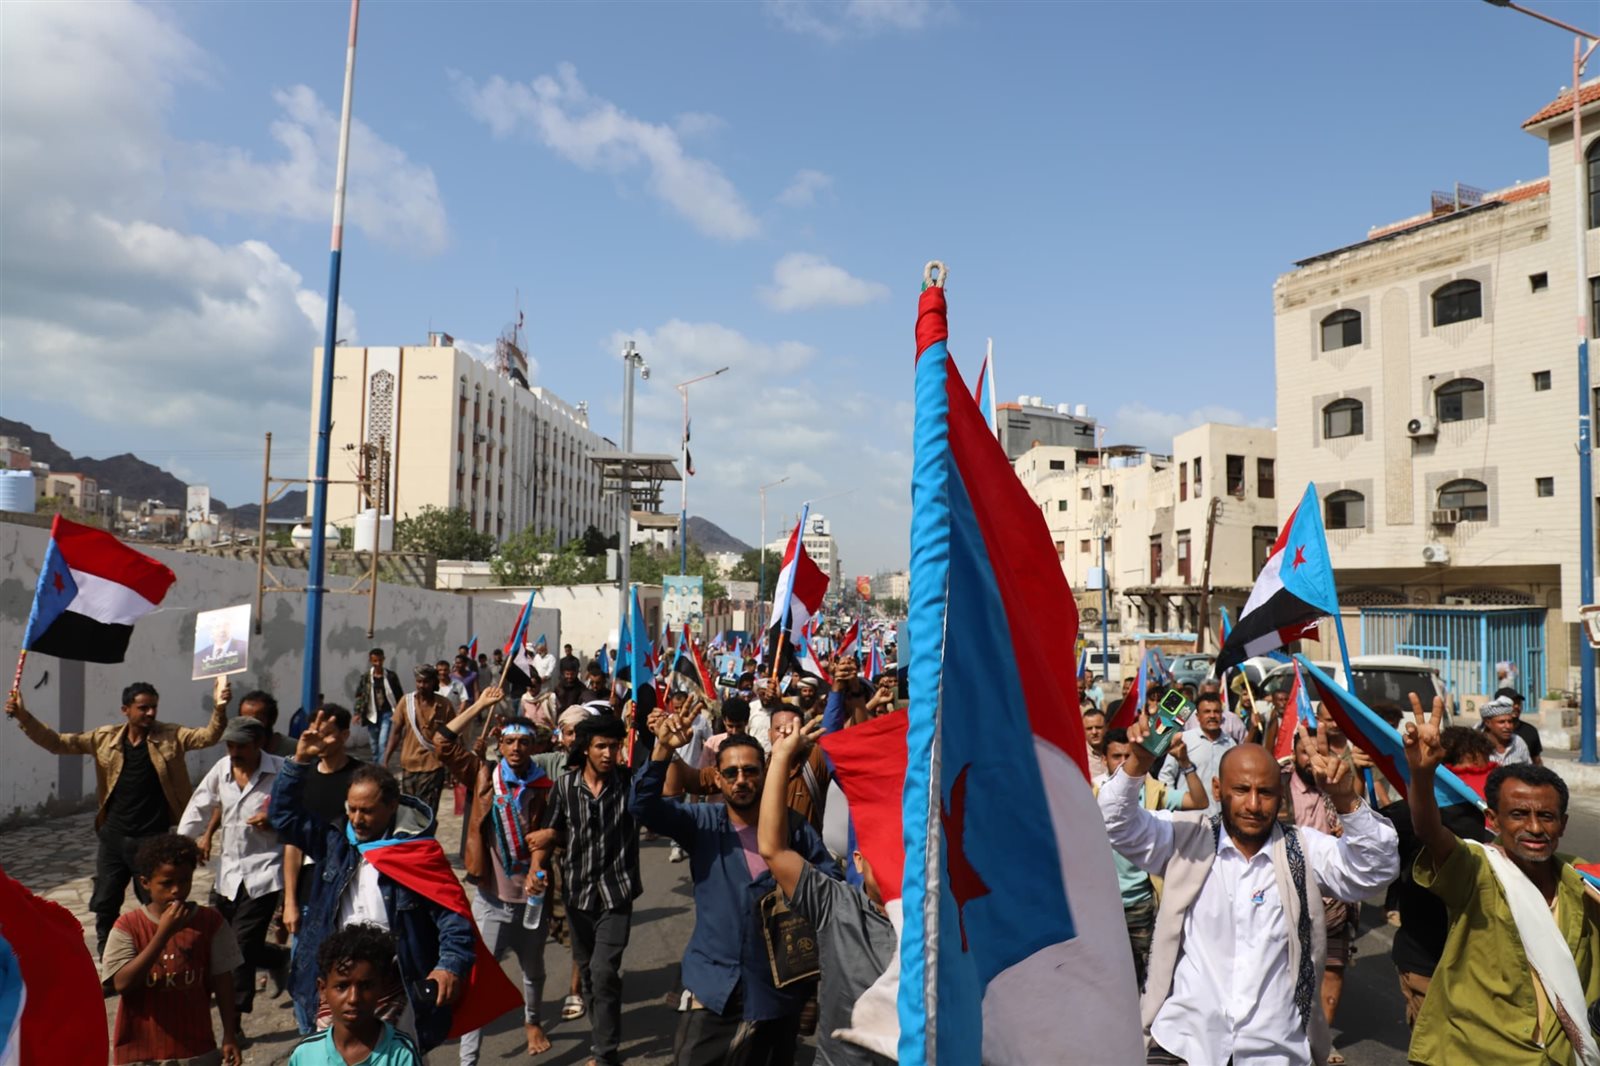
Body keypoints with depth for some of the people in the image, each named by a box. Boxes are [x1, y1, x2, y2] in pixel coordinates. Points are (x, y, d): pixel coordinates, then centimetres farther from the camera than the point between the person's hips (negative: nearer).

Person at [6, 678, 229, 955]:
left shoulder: (171, 736, -7)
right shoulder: (105, 738, 0)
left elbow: (208, 736, -19)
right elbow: (58, 743, 2)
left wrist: (219, 709, -39)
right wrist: (23, 717, -11)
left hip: (153, 839, -3)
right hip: (113, 837, 3)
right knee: (105, 904, 14)